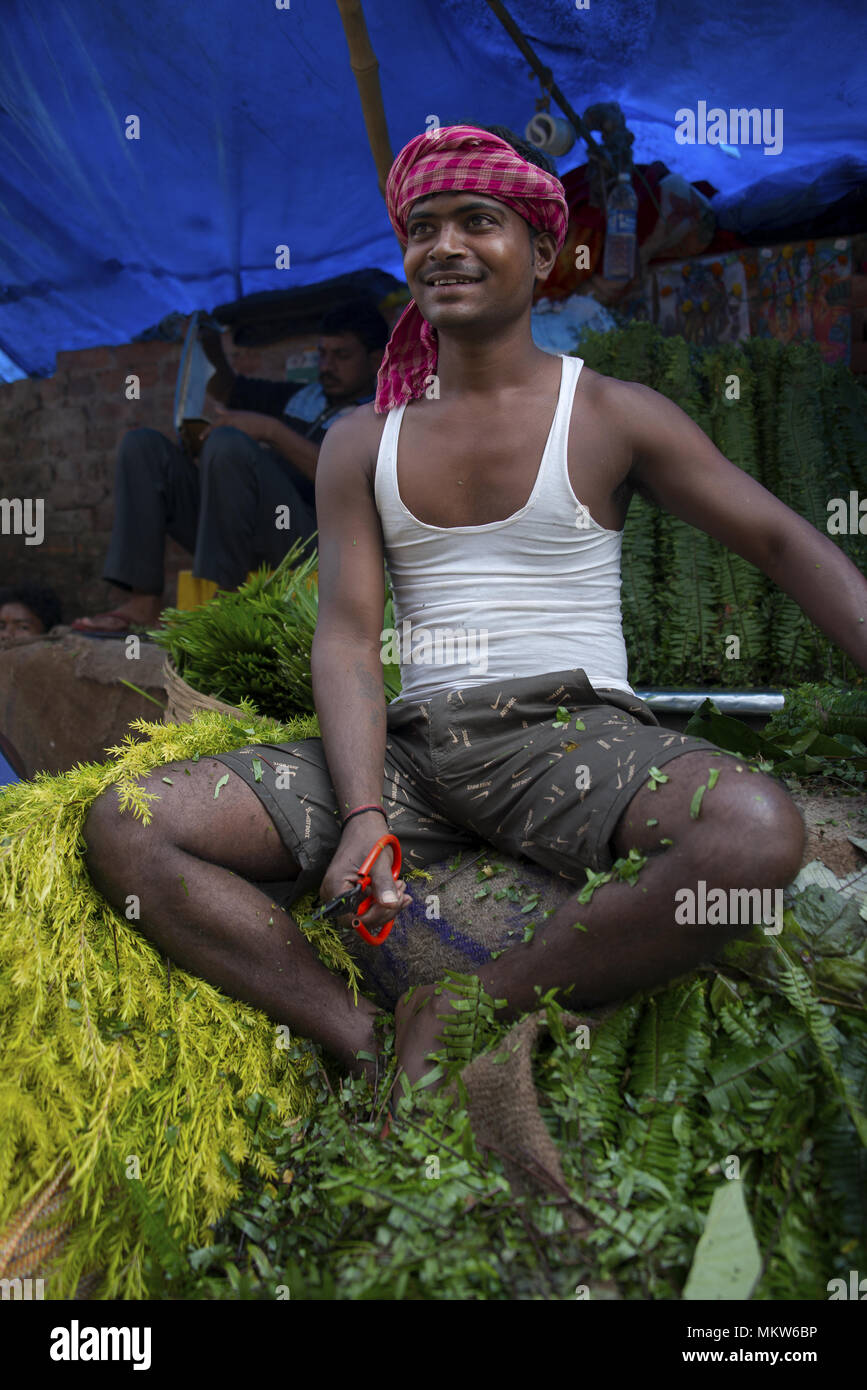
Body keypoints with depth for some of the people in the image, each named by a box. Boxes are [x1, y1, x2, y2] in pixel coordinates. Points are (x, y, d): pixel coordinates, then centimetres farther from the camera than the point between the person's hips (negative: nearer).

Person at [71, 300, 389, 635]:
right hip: (235, 534, 8)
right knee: (143, 445, 0)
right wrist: (212, 352, 18)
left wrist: (271, 429, -18)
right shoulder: (303, 396, 29)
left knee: (228, 443, -31)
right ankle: (144, 601, -14)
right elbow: (225, 390, 40)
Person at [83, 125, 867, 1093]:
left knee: (759, 833, -35)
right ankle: (369, 1045, -17)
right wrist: (365, 816, -15)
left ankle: (464, 1017, -19)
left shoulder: (611, 417, 6)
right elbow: (347, 637, 3)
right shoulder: (363, 444, 12)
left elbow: (786, 546, 6)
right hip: (409, 745, 3)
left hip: (571, 733, -2)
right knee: (123, 829, -14)